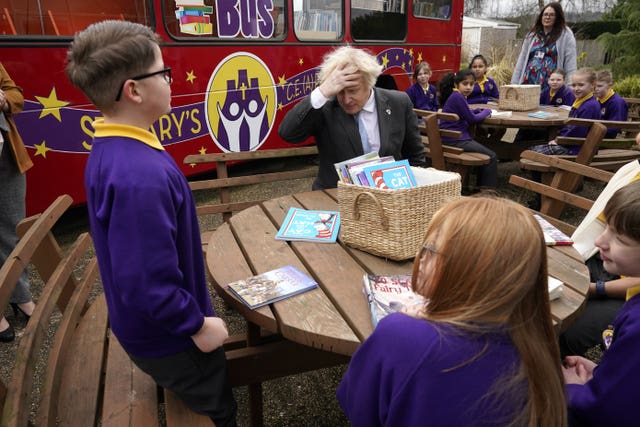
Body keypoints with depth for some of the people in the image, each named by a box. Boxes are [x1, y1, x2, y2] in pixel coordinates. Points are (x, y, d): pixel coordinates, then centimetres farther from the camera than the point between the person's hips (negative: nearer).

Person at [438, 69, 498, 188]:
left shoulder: (456, 96, 12)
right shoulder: (457, 97, -17)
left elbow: (466, 112, 28)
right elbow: (472, 119, -13)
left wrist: (478, 111, 9)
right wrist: (487, 111, 5)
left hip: (454, 138, 10)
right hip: (455, 140, -10)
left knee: (485, 153, 27)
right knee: (491, 157, -3)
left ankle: (481, 186, 31)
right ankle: (488, 190, 4)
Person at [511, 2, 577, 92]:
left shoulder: (566, 34, 2)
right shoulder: (532, 34, 14)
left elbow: (571, 63, -4)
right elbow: (522, 59, 14)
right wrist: (514, 83, 8)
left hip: (550, 85, -3)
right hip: (528, 82, 4)